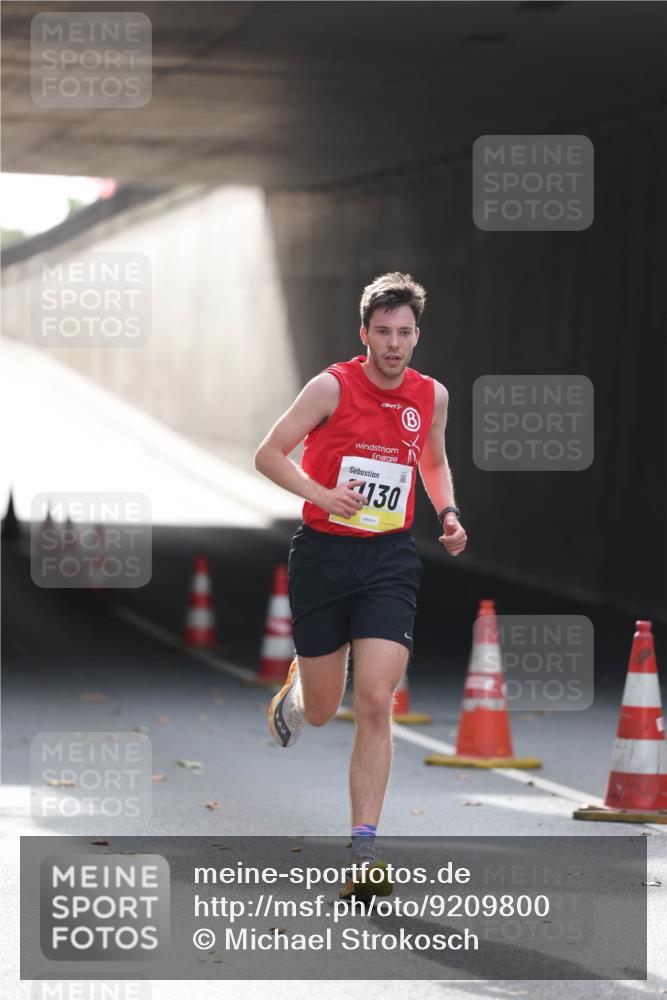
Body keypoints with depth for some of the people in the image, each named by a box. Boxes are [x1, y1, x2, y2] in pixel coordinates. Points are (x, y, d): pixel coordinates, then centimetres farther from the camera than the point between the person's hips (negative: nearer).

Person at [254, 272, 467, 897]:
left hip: (389, 562, 2)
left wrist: (447, 513, 6)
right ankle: (294, 692, 50)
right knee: (322, 708, 9)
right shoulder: (333, 386, -9)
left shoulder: (432, 396, 4)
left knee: (375, 704, -13)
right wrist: (324, 495, -21)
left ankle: (363, 848, -11)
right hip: (322, 555, -1)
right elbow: (268, 454, -6)